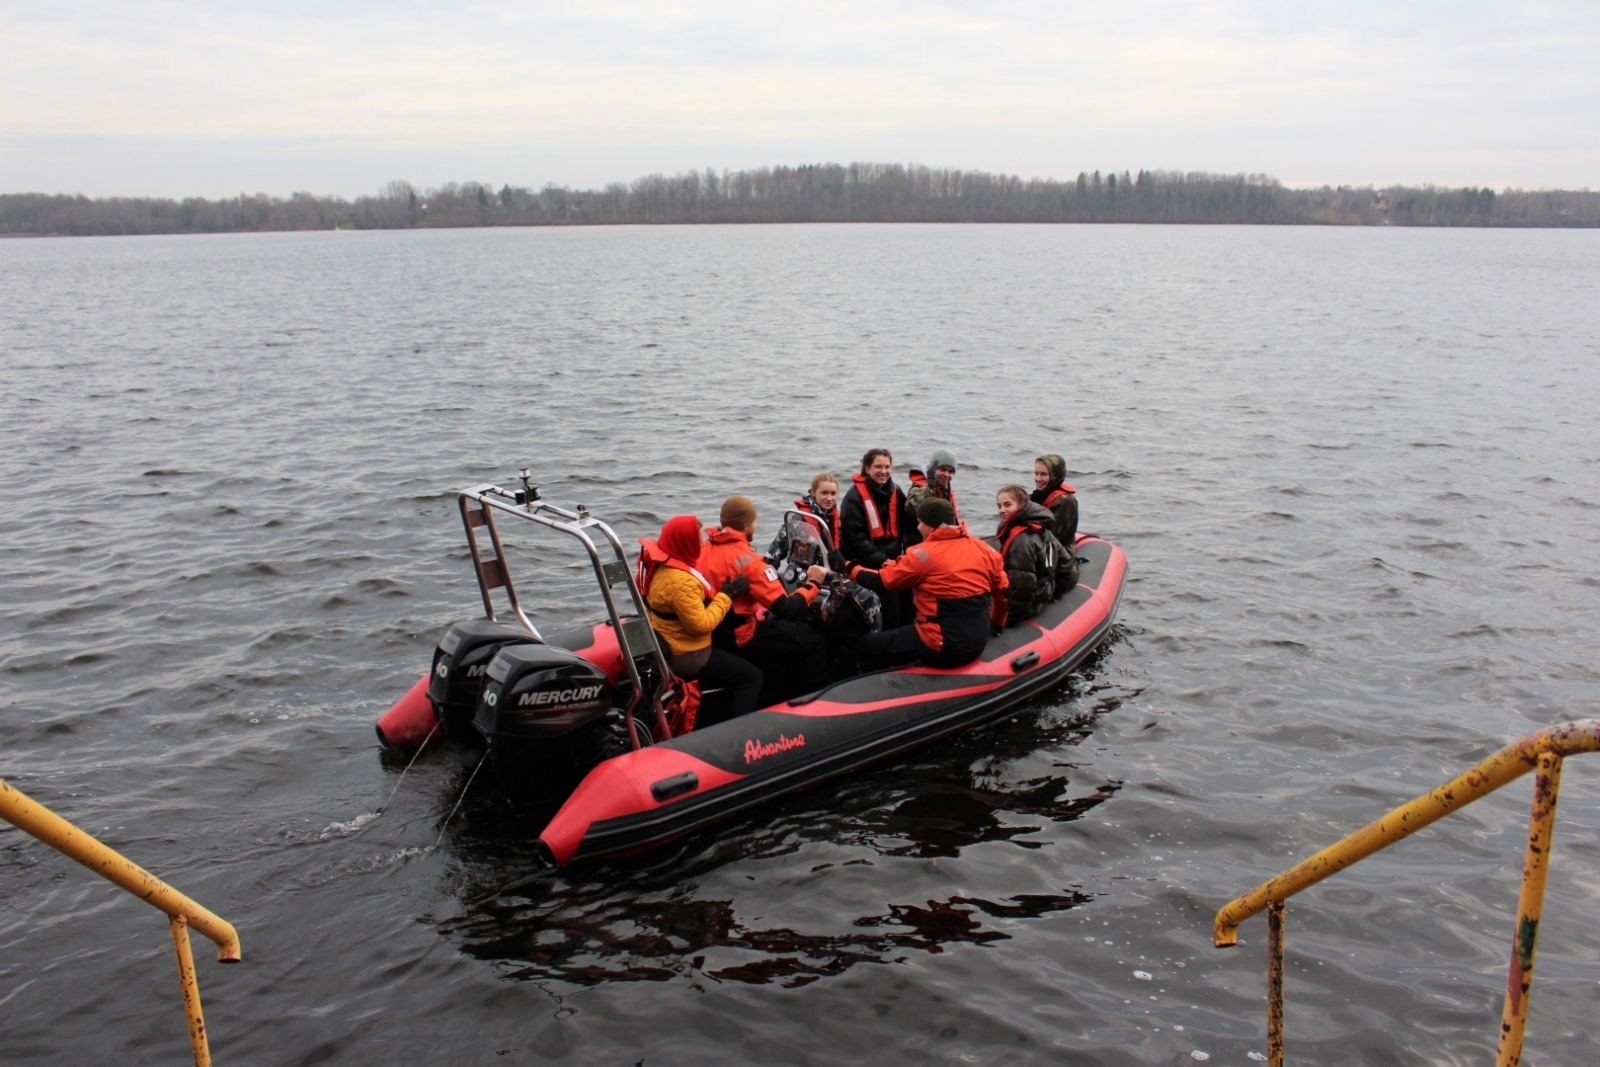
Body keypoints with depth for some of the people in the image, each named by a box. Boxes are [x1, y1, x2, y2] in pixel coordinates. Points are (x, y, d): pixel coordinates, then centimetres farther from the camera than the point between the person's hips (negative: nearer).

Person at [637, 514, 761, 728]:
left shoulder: (659, 563, -1)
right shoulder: (680, 581, -30)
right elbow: (701, 624, -28)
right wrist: (726, 595, -19)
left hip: (665, 646, 10)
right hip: (685, 655, -10)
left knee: (727, 672, 29)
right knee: (751, 676, -2)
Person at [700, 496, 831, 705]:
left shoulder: (705, 546, 0)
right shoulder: (747, 560, -22)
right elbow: (787, 608, -21)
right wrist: (813, 583, -4)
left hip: (711, 632, 9)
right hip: (736, 638, -9)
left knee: (785, 626, 28)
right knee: (813, 641, 3)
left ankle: (774, 701, 33)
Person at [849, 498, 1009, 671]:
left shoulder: (925, 554, -13)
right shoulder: (983, 549, 4)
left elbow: (881, 580, -6)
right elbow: (1003, 591, 12)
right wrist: (996, 622, 31)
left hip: (942, 646, -8)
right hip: (978, 642, 8)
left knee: (866, 646, 6)